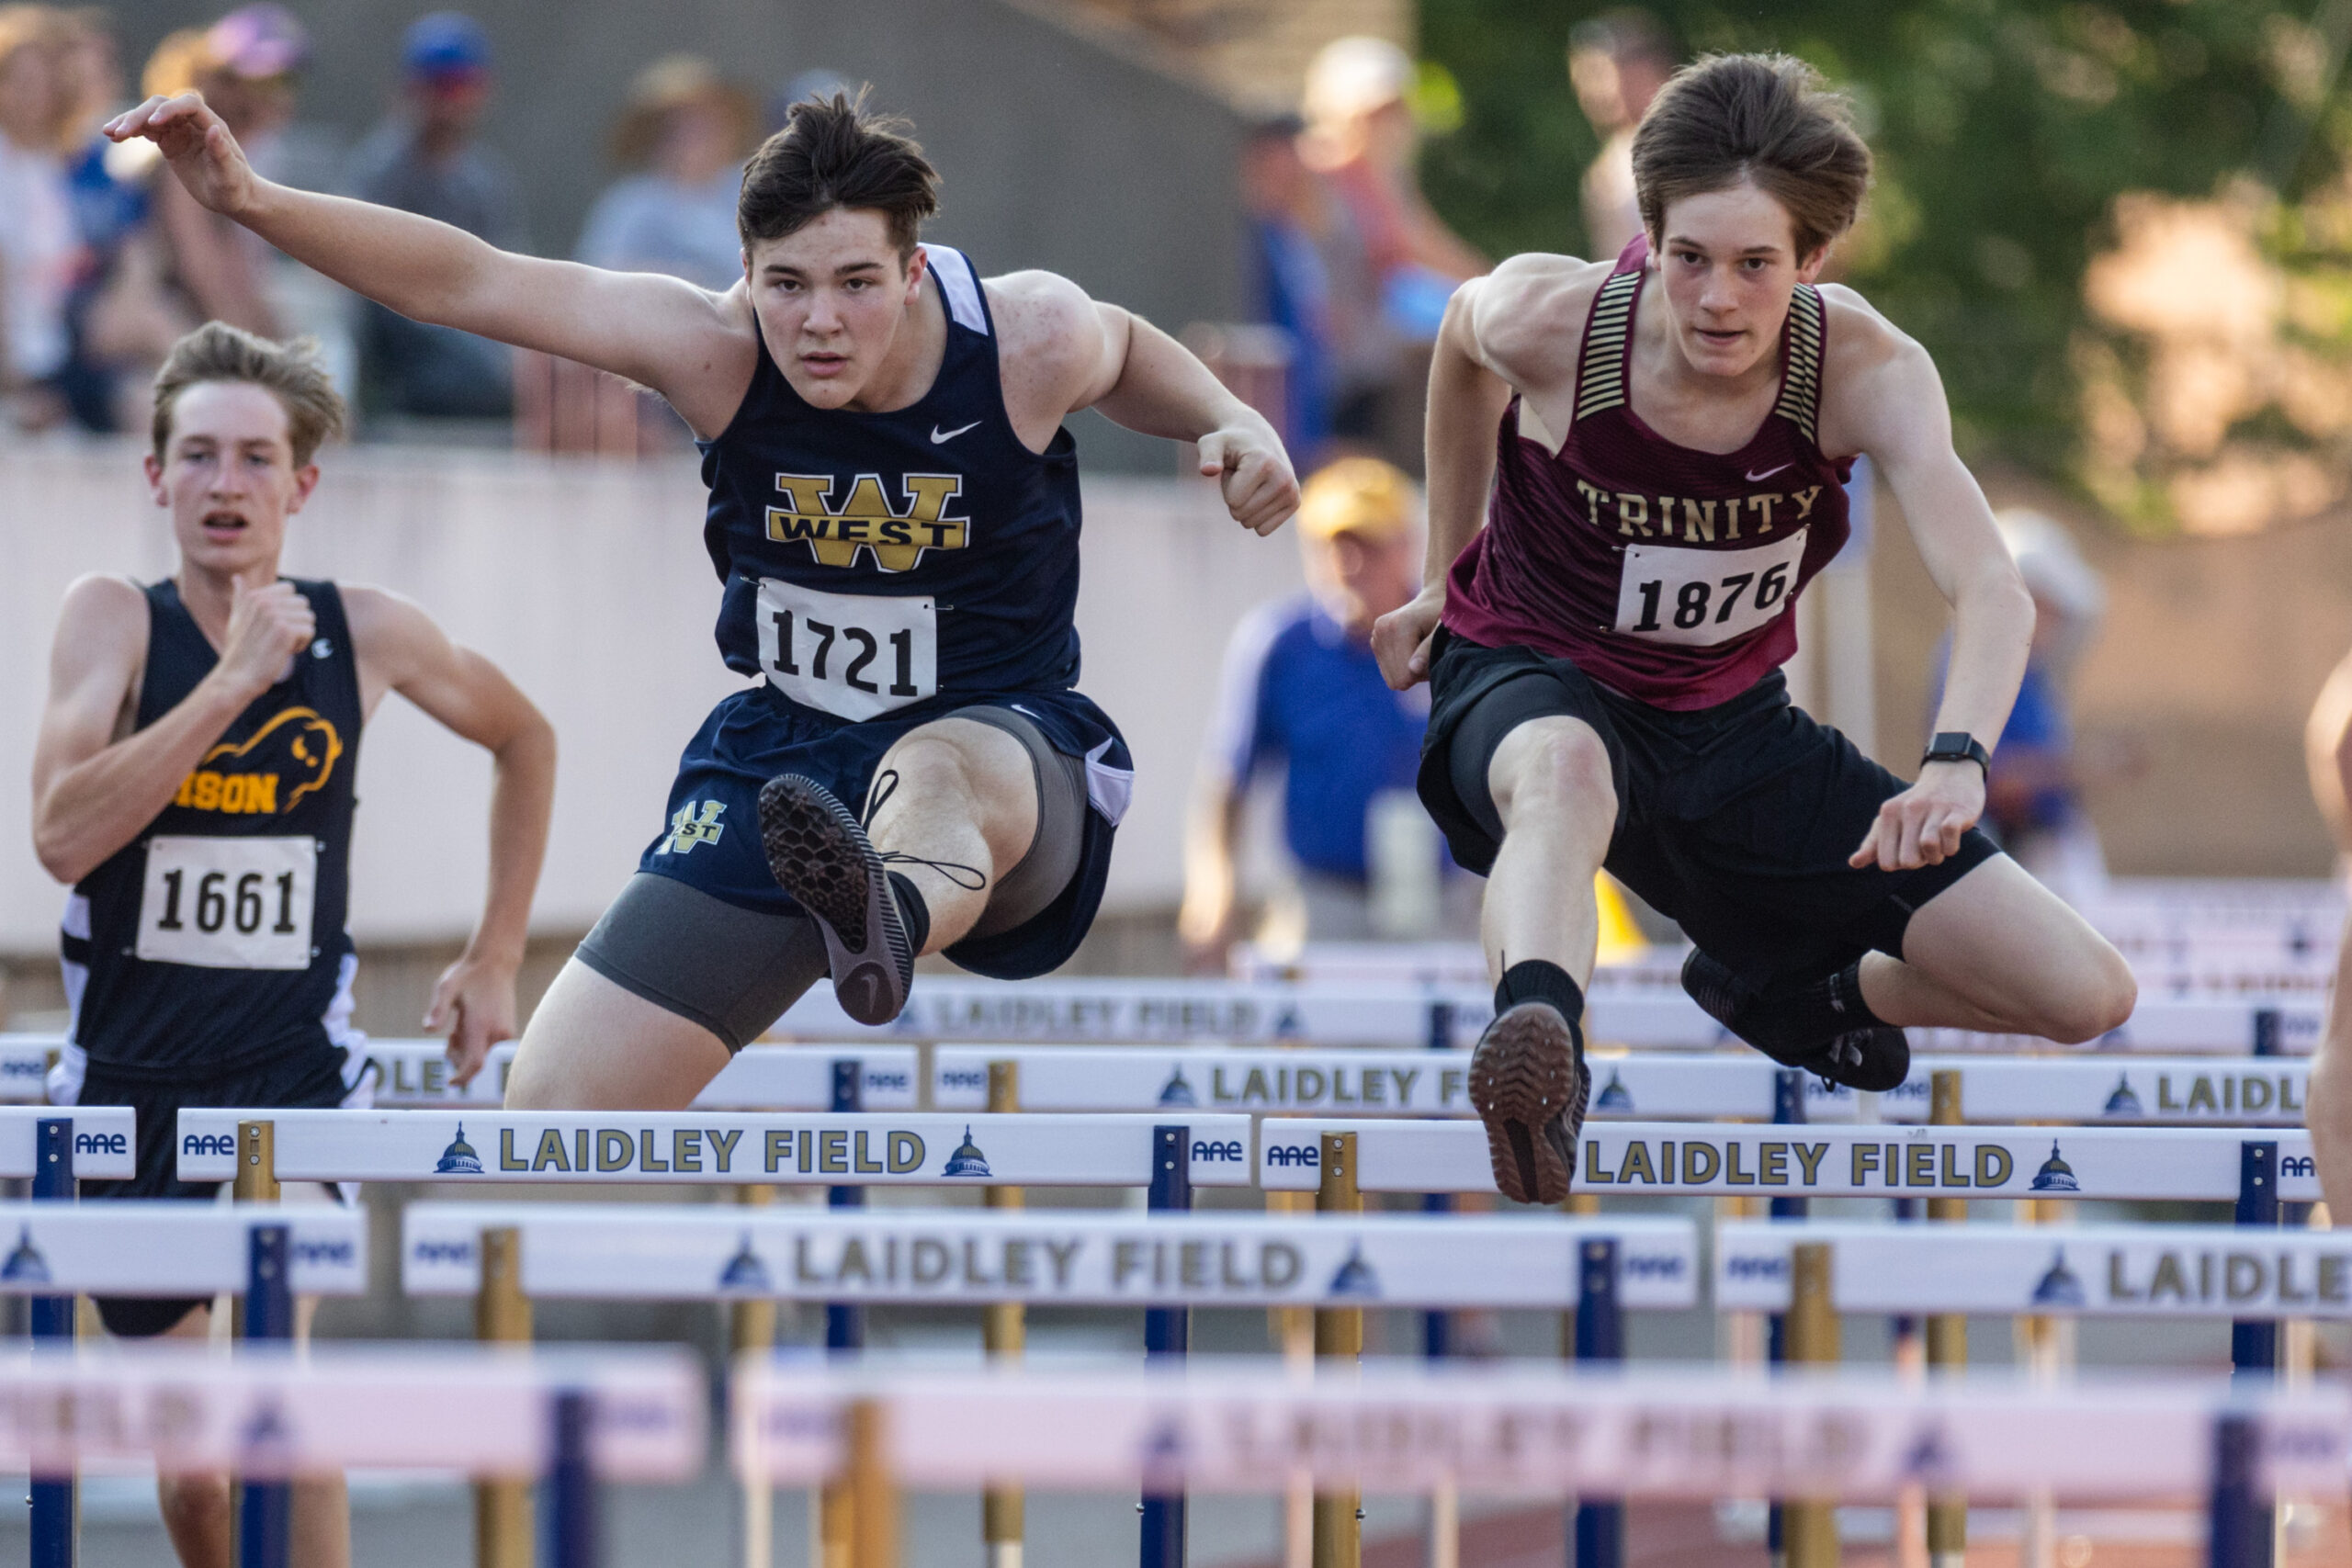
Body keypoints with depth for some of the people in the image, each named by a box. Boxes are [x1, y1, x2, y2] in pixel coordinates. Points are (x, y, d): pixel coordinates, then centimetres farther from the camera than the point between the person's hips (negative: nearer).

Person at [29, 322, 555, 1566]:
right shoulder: (115, 620, -7)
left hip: (297, 1080, -1)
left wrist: (496, 959, 15)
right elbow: (63, 836, -24)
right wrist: (233, 679, -26)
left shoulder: (367, 635, -3)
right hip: (130, 1084, 1)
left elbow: (523, 738, 18)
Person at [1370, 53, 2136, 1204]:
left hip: (1728, 721, 3)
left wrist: (1956, 763, -55)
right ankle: (1536, 1039, -73)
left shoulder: (1866, 370, -23)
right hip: (1532, 682, -3)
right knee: (1565, 767, -45)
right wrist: (1444, 577, 15)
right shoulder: (1550, 320, -21)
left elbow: (1991, 592, -35)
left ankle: (1779, 984, 24)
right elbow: (1463, 337, 6)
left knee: (2086, 997, -3)